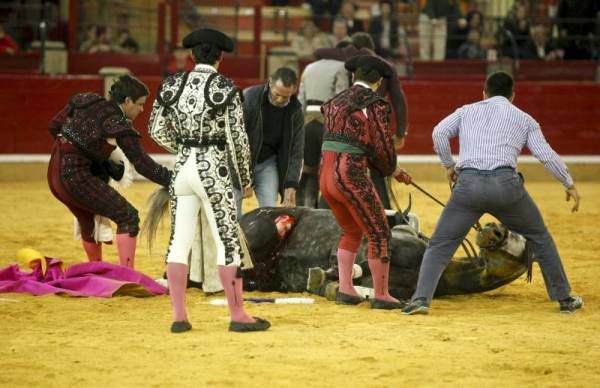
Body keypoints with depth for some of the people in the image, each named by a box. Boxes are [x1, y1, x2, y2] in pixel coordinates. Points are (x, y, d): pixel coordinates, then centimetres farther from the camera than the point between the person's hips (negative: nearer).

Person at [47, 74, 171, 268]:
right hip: (75, 175, -8)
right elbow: (143, 165, -10)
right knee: (128, 216, -4)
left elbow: (54, 126, 15)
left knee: (88, 220, 28)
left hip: (55, 173, 8)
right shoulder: (119, 125, -10)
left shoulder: (86, 101, 10)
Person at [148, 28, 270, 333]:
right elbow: (237, 137, -9)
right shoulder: (225, 89, -10)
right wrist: (245, 175, 3)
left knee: (179, 241, 8)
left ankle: (178, 317, 8)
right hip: (213, 169, -4)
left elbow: (157, 130, 9)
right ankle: (237, 316, 7)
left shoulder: (171, 85, 3)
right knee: (228, 243, 3)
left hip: (182, 169, 4)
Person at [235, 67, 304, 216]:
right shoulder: (249, 98, -21)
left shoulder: (295, 111, -8)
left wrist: (291, 185, -10)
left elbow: (295, 151, -1)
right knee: (233, 212, -7)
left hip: (267, 162, 3)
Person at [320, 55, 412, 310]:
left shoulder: (336, 102, 16)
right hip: (351, 175, -8)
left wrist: (391, 170, 22)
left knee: (351, 232, 25)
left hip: (325, 174, 8)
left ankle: (345, 289, 20)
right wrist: (392, 169, 15)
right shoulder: (374, 104, -7)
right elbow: (383, 147, -8)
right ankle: (381, 295, 8)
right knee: (379, 234, 5)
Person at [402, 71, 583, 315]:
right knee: (539, 238, 21)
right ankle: (564, 299, 23)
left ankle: (421, 299, -11)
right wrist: (569, 184, 21)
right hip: (505, 183, 0)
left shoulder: (467, 111, 23)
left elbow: (439, 132, 6)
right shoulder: (524, 119, 21)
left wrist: (448, 165, 17)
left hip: (467, 184, 0)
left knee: (439, 246, 8)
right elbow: (547, 155, 12)